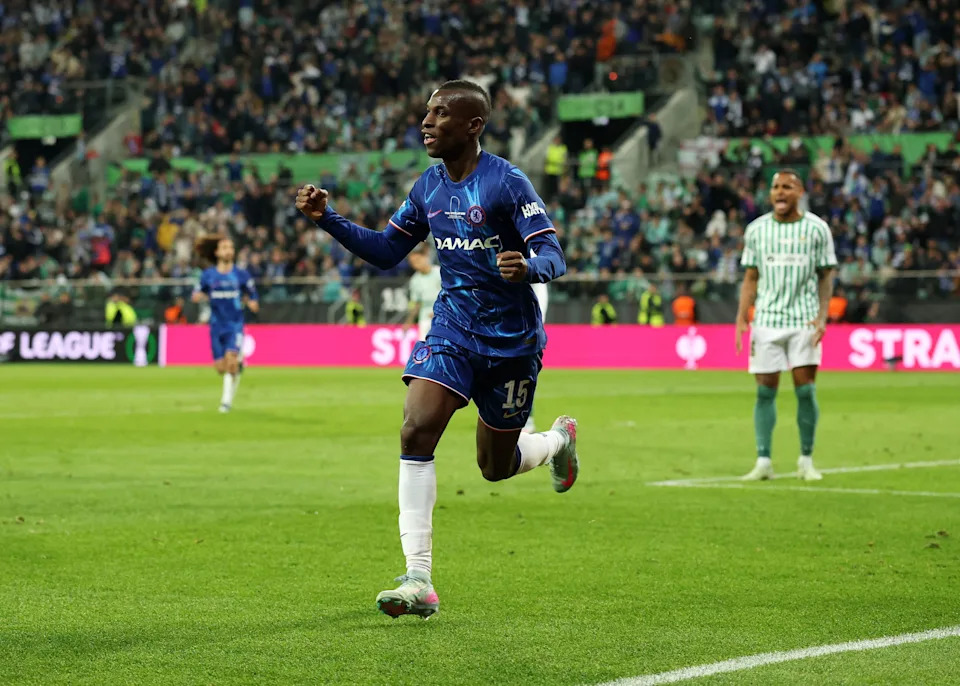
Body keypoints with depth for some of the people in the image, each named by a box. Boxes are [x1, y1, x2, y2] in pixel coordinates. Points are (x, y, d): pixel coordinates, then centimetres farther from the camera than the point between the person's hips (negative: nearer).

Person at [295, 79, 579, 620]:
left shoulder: (507, 182, -15)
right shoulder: (428, 187, 4)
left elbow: (554, 257, -19)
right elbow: (387, 251, 14)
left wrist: (527, 267, -43)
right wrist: (328, 220, 1)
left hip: (512, 339, -4)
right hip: (453, 328, 4)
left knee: (495, 466, 8)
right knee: (415, 432, -18)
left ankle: (558, 440, 47)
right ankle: (419, 582, -19)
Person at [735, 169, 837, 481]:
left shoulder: (817, 228, 2)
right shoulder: (756, 229, 7)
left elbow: (825, 276, 5)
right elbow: (751, 278, 11)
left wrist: (822, 317, -7)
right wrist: (741, 319, 2)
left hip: (804, 320, -1)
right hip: (767, 320, 1)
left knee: (806, 390, -5)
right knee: (765, 391, -1)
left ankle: (806, 460, 6)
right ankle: (763, 461, 4)